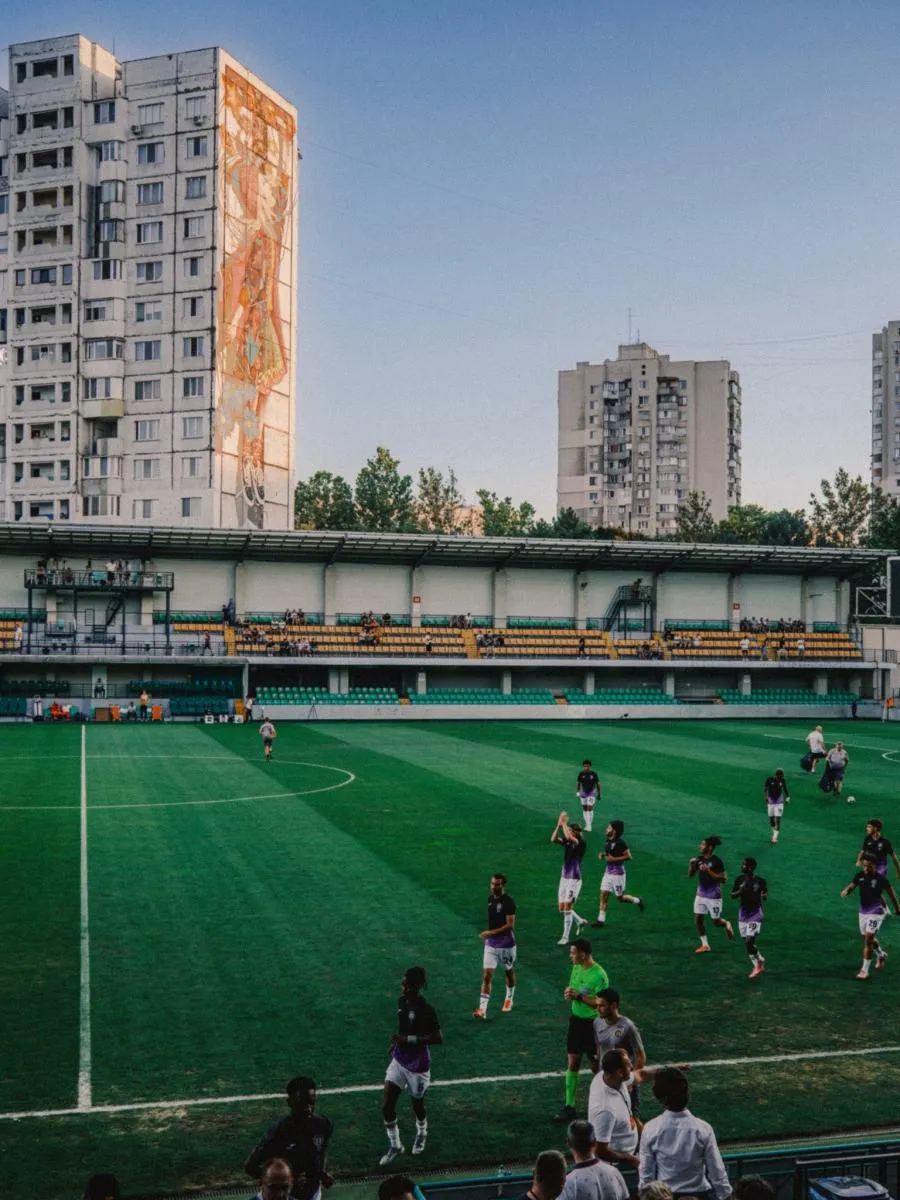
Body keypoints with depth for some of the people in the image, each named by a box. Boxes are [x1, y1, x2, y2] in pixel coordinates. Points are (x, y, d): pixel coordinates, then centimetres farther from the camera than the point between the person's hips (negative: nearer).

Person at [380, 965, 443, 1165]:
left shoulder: (425, 1010, -25)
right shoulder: (402, 1001, -4)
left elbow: (438, 1038, -27)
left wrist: (408, 1040, -30)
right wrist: (397, 1042, 6)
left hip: (417, 1065, -5)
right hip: (399, 1061, 5)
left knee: (417, 1104, 17)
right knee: (387, 1106, -2)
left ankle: (421, 1134, 48)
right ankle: (395, 1145, 18)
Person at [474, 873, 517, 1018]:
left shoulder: (509, 902, -17)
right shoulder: (490, 899, 4)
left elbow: (510, 925, -22)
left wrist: (491, 932, -28)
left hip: (506, 944, -5)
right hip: (491, 944, 5)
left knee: (509, 972, 16)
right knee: (487, 975, -5)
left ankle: (509, 1000, 39)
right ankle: (482, 1009, -10)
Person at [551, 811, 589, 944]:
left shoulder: (582, 843, -14)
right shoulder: (567, 841, 5)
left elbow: (569, 837, -33)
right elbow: (553, 839, -11)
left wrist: (564, 823, -22)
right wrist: (559, 824, -17)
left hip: (574, 879, -7)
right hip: (564, 878, 7)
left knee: (567, 908, -7)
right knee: (562, 908, 12)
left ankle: (565, 937, 2)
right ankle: (581, 921, 36)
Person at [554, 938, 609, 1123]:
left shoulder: (599, 975, -21)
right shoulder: (576, 969, 4)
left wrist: (579, 996, -27)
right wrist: (568, 994, -8)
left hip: (593, 1024, -7)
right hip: (576, 1020, 7)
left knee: (596, 1066, 6)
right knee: (572, 1063, 8)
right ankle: (569, 1107, 15)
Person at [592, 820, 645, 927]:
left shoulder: (619, 843, -19)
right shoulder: (608, 841, 7)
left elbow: (628, 856, -19)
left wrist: (613, 859, -22)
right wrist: (602, 855, 3)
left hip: (617, 873, -8)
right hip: (608, 872, 8)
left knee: (620, 898, 3)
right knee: (603, 895, 3)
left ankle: (637, 901, 28)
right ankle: (601, 920, 6)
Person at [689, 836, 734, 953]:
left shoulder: (717, 861, -17)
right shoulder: (699, 859, 1)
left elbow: (723, 879, -20)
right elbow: (690, 875, 7)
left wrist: (708, 871, -27)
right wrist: (691, 865, -12)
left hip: (713, 896, -6)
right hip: (701, 894, 6)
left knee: (716, 921, 4)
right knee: (698, 919, 4)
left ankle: (727, 925, 39)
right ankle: (705, 945, 17)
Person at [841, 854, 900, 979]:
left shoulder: (881, 879, -16)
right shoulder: (860, 875, -6)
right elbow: (851, 886, -10)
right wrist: (845, 890, -35)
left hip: (876, 912, -5)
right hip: (863, 911, 5)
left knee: (868, 940, -11)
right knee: (868, 938, 21)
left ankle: (864, 970, -3)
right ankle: (881, 955, 51)